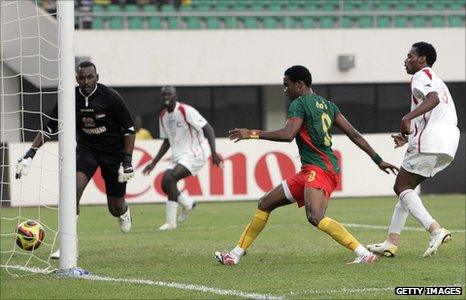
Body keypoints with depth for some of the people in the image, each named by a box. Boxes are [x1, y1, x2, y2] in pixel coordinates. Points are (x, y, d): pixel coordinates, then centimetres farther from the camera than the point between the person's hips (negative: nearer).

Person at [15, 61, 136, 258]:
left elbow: (129, 129, -11)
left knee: (115, 208, 6)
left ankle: (123, 212, 47)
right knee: (74, 189, -26)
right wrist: (30, 154, -12)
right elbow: (49, 129, -4)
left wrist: (127, 161, -18)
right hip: (86, 149, 2)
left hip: (114, 151, -1)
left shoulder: (110, 97, -20)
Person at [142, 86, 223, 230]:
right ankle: (188, 203, 25)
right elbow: (167, 142, 21)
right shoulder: (163, 116, 9)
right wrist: (154, 163, 16)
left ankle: (171, 222, -15)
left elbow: (208, 129, -17)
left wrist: (214, 153, -25)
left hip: (194, 154, -8)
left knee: (169, 179, -24)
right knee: (165, 185, -3)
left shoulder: (186, 111, -15)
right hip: (178, 157, 8)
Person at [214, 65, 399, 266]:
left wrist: (253, 134, -16)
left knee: (315, 217, -31)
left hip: (319, 169, -10)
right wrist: (378, 160, 14)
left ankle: (364, 254, -36)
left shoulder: (299, 104, -7)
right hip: (308, 172, 10)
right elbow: (354, 134, 14)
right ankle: (236, 254, 21)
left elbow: (287, 135, -23)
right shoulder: (328, 105, 18)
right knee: (265, 204, 15)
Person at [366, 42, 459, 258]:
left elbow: (433, 98, -21)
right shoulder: (438, 82, 30)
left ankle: (435, 230, -24)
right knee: (407, 187, 15)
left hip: (431, 140, -10)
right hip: (448, 144, 10)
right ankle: (392, 242, 10)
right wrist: (408, 137, 32)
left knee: (401, 187, -6)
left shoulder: (421, 76, 0)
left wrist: (408, 118, -31)